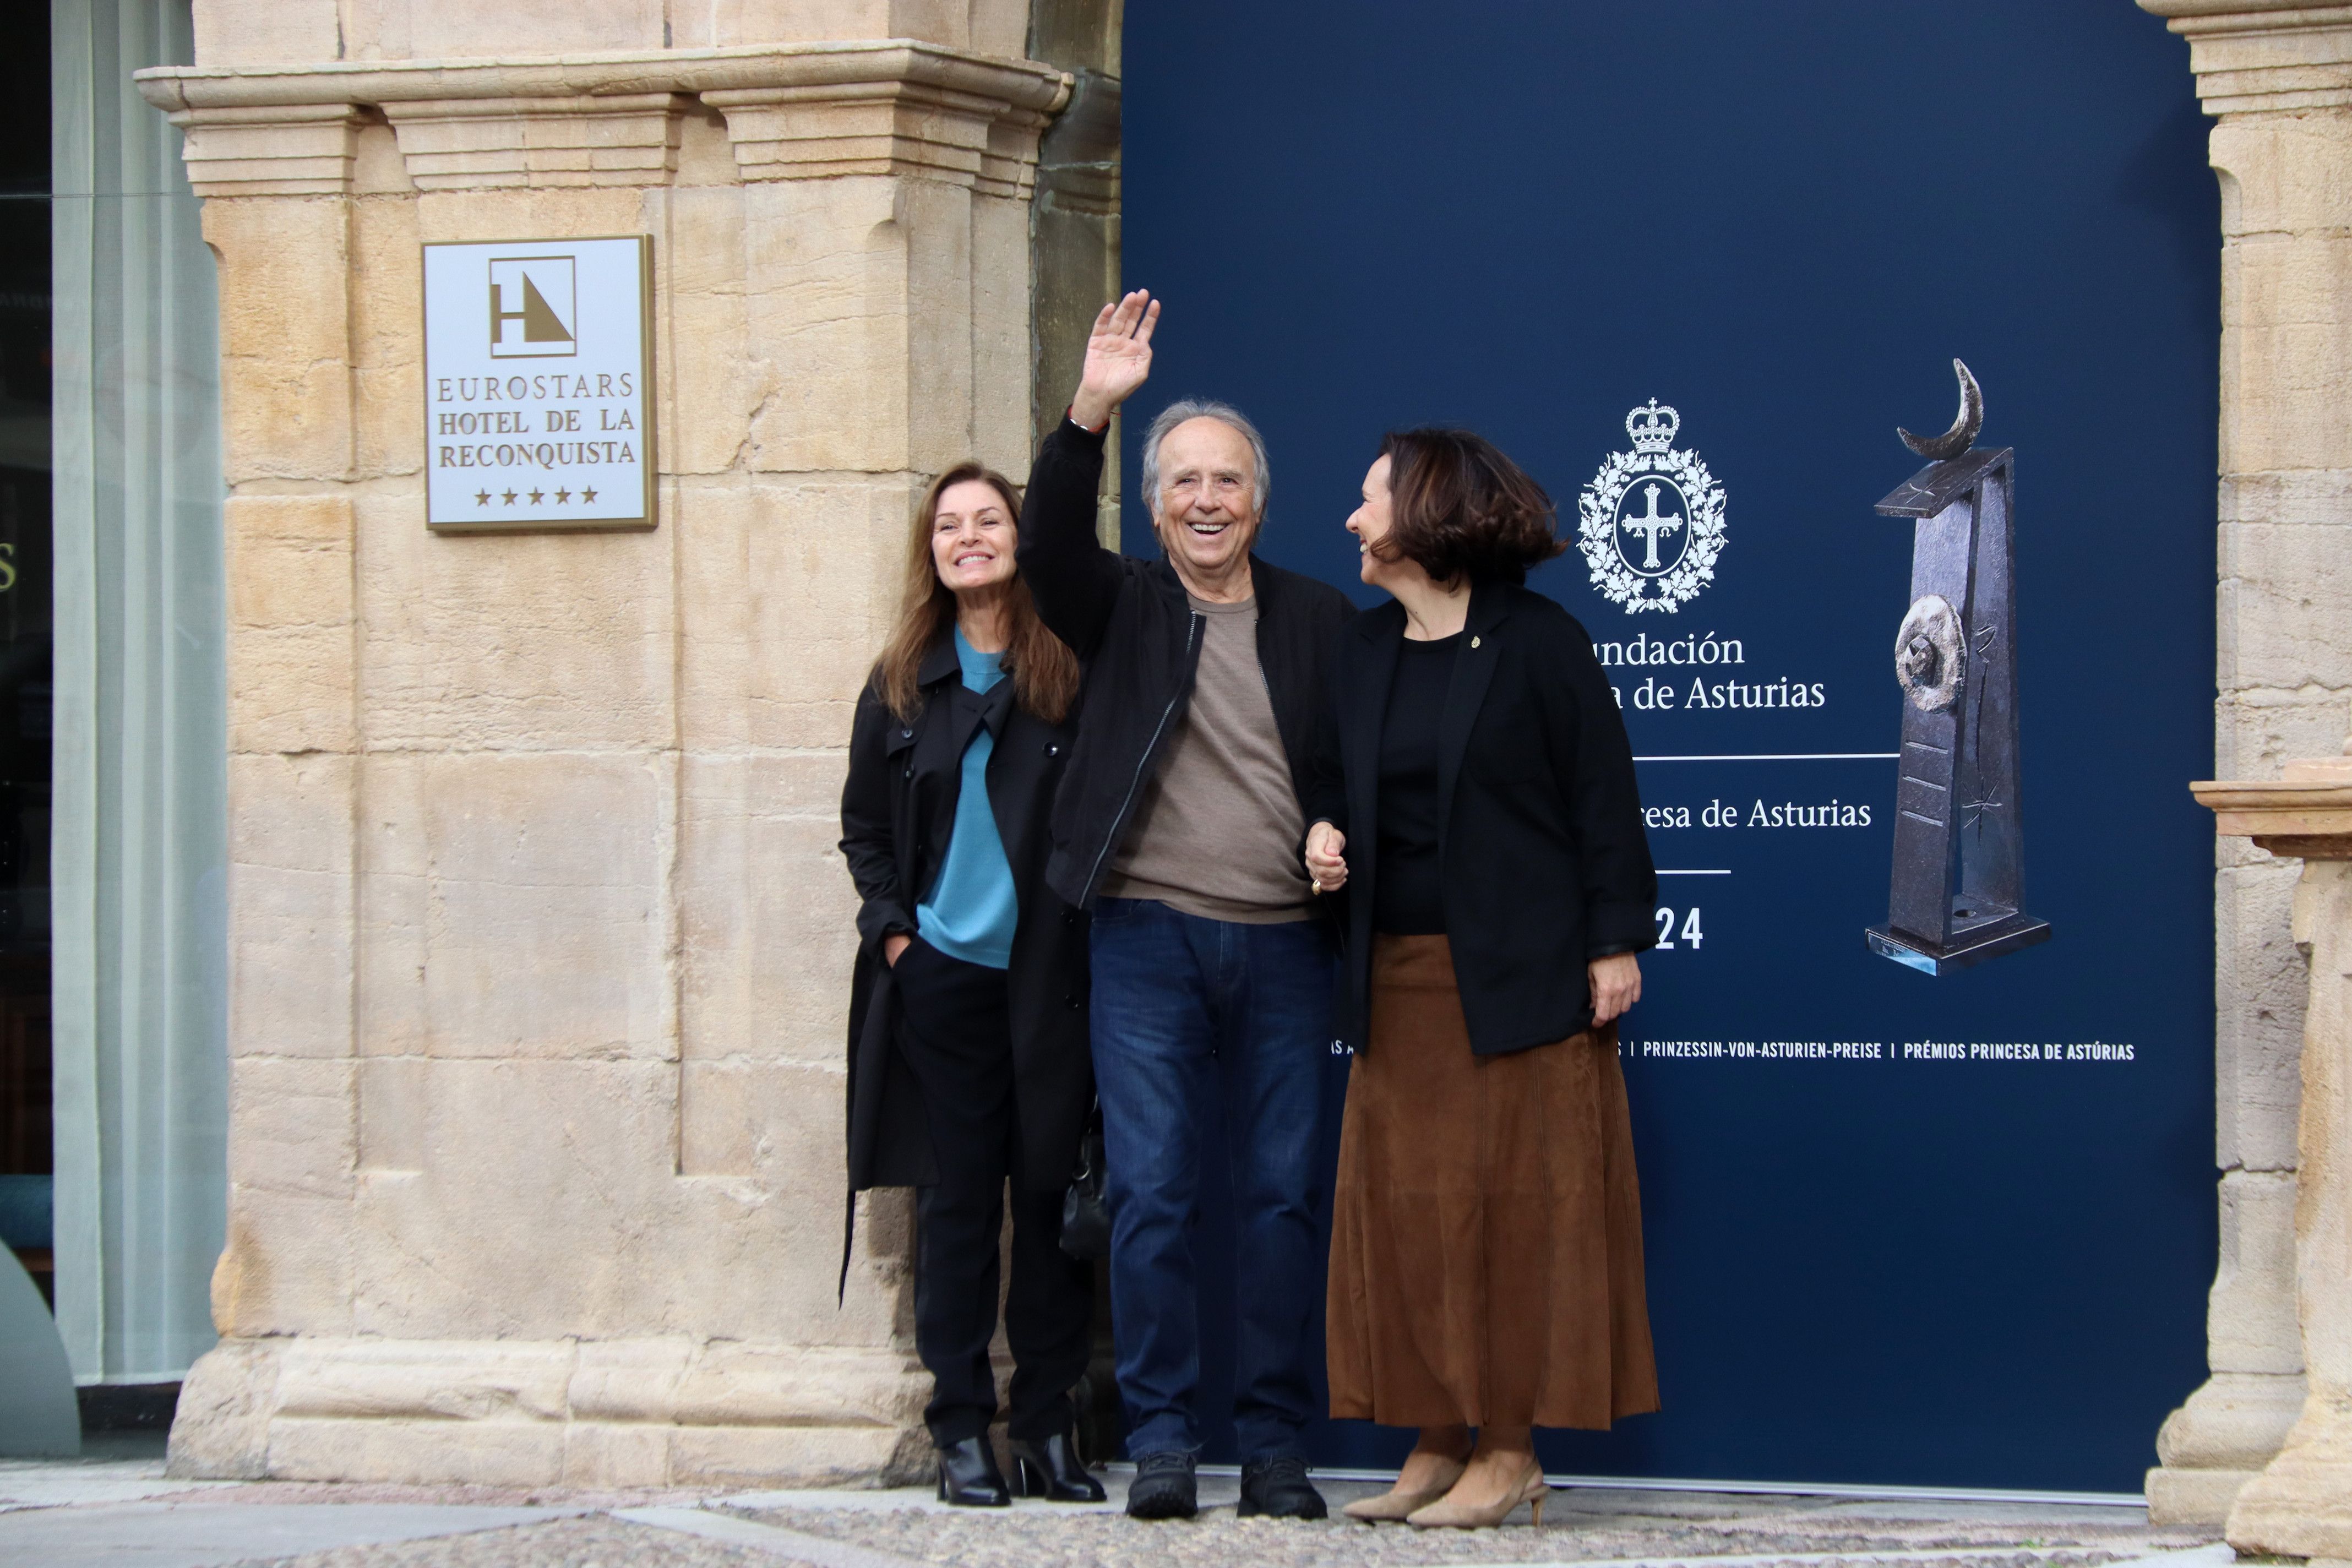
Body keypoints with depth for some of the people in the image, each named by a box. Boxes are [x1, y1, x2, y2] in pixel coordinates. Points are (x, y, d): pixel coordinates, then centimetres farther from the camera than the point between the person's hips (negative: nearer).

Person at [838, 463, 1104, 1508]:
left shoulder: (1073, 676, 2)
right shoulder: (901, 688, 9)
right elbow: (864, 830, 15)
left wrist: (1090, 936, -6)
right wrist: (891, 930, 2)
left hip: (1051, 978, -1)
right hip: (941, 979, 1)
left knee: (1052, 1195, 1)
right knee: (957, 1201, 2)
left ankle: (1049, 1425, 8)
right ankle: (962, 1431, 5)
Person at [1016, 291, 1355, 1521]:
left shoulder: (1319, 620, 11)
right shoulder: (1123, 606, 6)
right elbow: (1049, 548, -14)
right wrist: (1089, 416, -26)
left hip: (1284, 945, 1)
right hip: (1148, 938, -1)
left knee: (1282, 1197, 3)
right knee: (1148, 1193, -2)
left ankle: (1275, 1443, 9)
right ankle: (1161, 1440, 5)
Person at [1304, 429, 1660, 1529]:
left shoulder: (1537, 641, -6)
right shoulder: (1364, 649, 12)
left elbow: (1602, 797, -6)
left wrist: (1614, 943, -10)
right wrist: (1326, 832, 2)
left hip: (1517, 977, -6)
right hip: (1400, 976, 7)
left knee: (1518, 1205, -3)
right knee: (1408, 1206, 5)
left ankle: (1511, 1454, 1)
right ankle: (1439, 1441, 12)